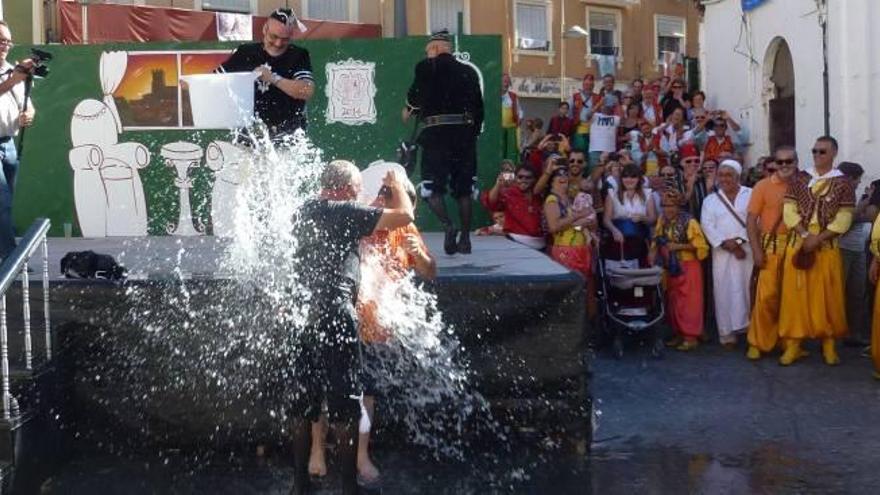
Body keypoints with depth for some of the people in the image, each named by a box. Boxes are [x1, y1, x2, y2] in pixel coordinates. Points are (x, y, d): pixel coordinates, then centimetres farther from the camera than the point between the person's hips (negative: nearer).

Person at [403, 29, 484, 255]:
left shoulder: (426, 67, 3)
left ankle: (448, 226, -21)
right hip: (465, 133, 4)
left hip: (436, 133, -4)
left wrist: (409, 110, 24)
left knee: (432, 187, 1)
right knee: (463, 189, 10)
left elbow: (416, 95, 3)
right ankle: (465, 238, 10)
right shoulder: (469, 72, 14)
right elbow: (478, 106, 13)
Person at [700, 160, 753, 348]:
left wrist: (739, 240, -14)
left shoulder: (751, 195, 6)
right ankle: (727, 332, -1)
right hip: (723, 253, 1)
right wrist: (726, 243, -11)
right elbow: (707, 226, 1)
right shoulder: (710, 200, 12)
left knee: (749, 289, -2)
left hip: (748, 250, -1)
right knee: (725, 291, -2)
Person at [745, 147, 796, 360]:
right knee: (767, 295, -7)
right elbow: (751, 219, -3)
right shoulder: (763, 186, -1)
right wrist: (756, 250, -9)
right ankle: (758, 342, 4)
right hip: (771, 246, -3)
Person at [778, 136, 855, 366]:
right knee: (795, 294, 0)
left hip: (827, 247, -2)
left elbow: (844, 219, -6)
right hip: (798, 245, 2)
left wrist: (817, 239, -15)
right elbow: (789, 210, 0)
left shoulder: (843, 184, 0)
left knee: (827, 296, 2)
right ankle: (793, 344, 4)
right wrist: (805, 235, -14)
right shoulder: (799, 180, 7)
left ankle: (829, 343, 12)